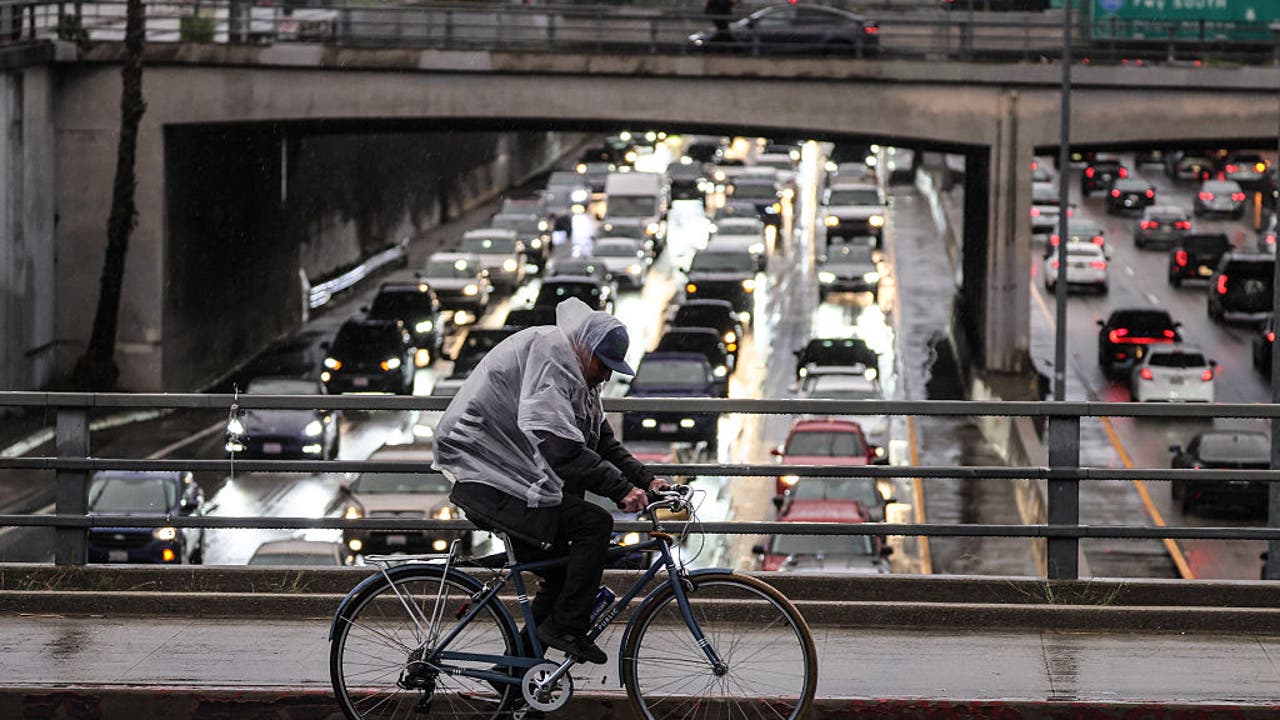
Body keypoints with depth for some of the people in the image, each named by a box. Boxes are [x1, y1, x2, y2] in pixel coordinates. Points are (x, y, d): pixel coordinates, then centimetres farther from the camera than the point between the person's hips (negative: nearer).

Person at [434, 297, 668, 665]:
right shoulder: (548, 353, -19)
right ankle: (566, 627, -12)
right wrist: (619, 488, -31)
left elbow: (604, 442, 20)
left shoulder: (578, 375, 15)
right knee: (595, 524, -18)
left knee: (563, 571, 10)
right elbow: (559, 446, -30)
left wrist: (645, 481, 6)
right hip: (488, 479, -11)